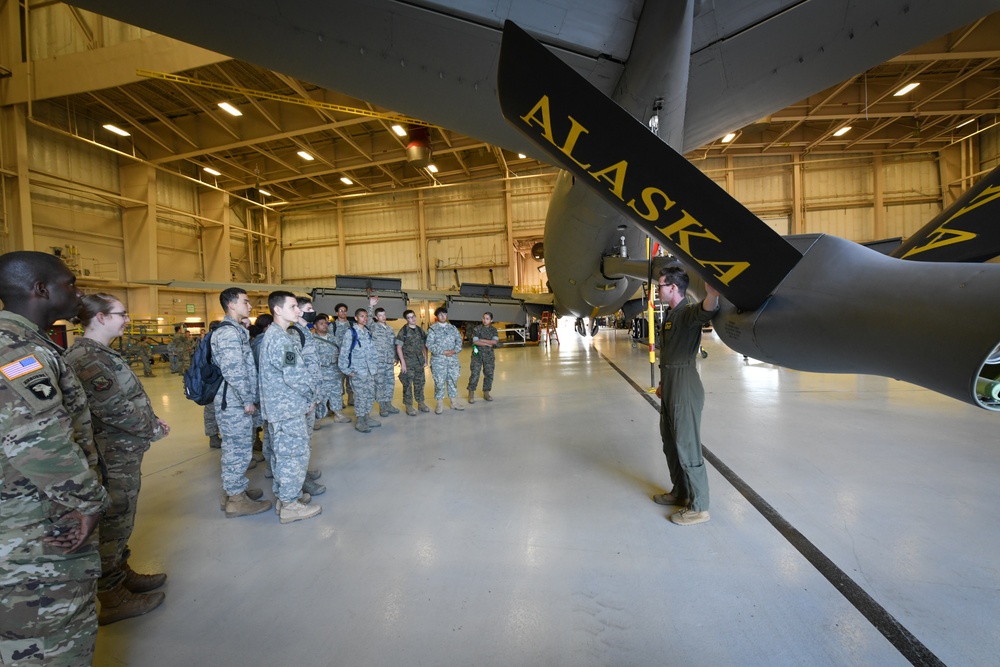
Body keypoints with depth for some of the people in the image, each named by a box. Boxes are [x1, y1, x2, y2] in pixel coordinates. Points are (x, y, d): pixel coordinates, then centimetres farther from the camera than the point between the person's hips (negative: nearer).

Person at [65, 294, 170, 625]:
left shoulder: (101, 353, 10)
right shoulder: (87, 359, -21)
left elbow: (129, 397, 16)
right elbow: (114, 409, -24)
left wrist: (152, 418, 5)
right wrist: (153, 429, -12)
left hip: (123, 454, 10)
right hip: (113, 458, -10)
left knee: (119, 523, 22)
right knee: (112, 526, 6)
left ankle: (123, 574, 39)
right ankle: (114, 600, 22)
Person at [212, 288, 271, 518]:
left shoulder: (234, 330, 15)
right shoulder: (229, 332, -17)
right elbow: (234, 371, -24)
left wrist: (248, 398, 20)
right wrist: (247, 400, -17)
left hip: (233, 402, 10)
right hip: (235, 403, -10)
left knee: (234, 448, 19)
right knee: (239, 449, 0)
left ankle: (232, 490, 33)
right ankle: (236, 499, 13)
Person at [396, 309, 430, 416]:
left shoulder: (420, 330, 9)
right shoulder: (403, 331, -7)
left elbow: (424, 346, 14)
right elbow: (398, 348, -8)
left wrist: (426, 360, 9)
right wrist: (403, 363, -13)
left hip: (419, 362, 5)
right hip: (408, 362, -5)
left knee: (419, 383, 12)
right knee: (408, 384, 1)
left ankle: (421, 403, 24)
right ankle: (409, 406, 10)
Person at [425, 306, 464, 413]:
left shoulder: (452, 327, 12)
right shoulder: (432, 329, -3)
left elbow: (459, 340, 8)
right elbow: (430, 344, -11)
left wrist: (454, 350, -10)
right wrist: (443, 352, -16)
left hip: (453, 359, 4)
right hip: (438, 360, -4)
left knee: (453, 380, 11)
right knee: (439, 382, 0)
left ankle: (454, 402, 24)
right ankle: (440, 404, 13)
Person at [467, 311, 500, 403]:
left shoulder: (494, 330, 5)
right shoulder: (477, 328, -3)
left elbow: (495, 342, -10)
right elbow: (475, 342, -14)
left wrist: (482, 340, -13)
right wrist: (488, 344, -11)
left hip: (489, 355, 3)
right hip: (477, 354, -3)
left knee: (489, 374, 6)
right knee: (474, 374, -5)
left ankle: (486, 393, 20)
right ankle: (471, 394, 6)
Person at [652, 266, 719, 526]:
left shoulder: (687, 312, -15)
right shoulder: (671, 315, 15)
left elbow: (705, 311, -40)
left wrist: (712, 294, -63)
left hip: (684, 389, -10)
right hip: (670, 388, 10)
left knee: (687, 447, 0)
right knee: (670, 444, 19)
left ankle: (698, 507, 14)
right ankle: (680, 492, 36)